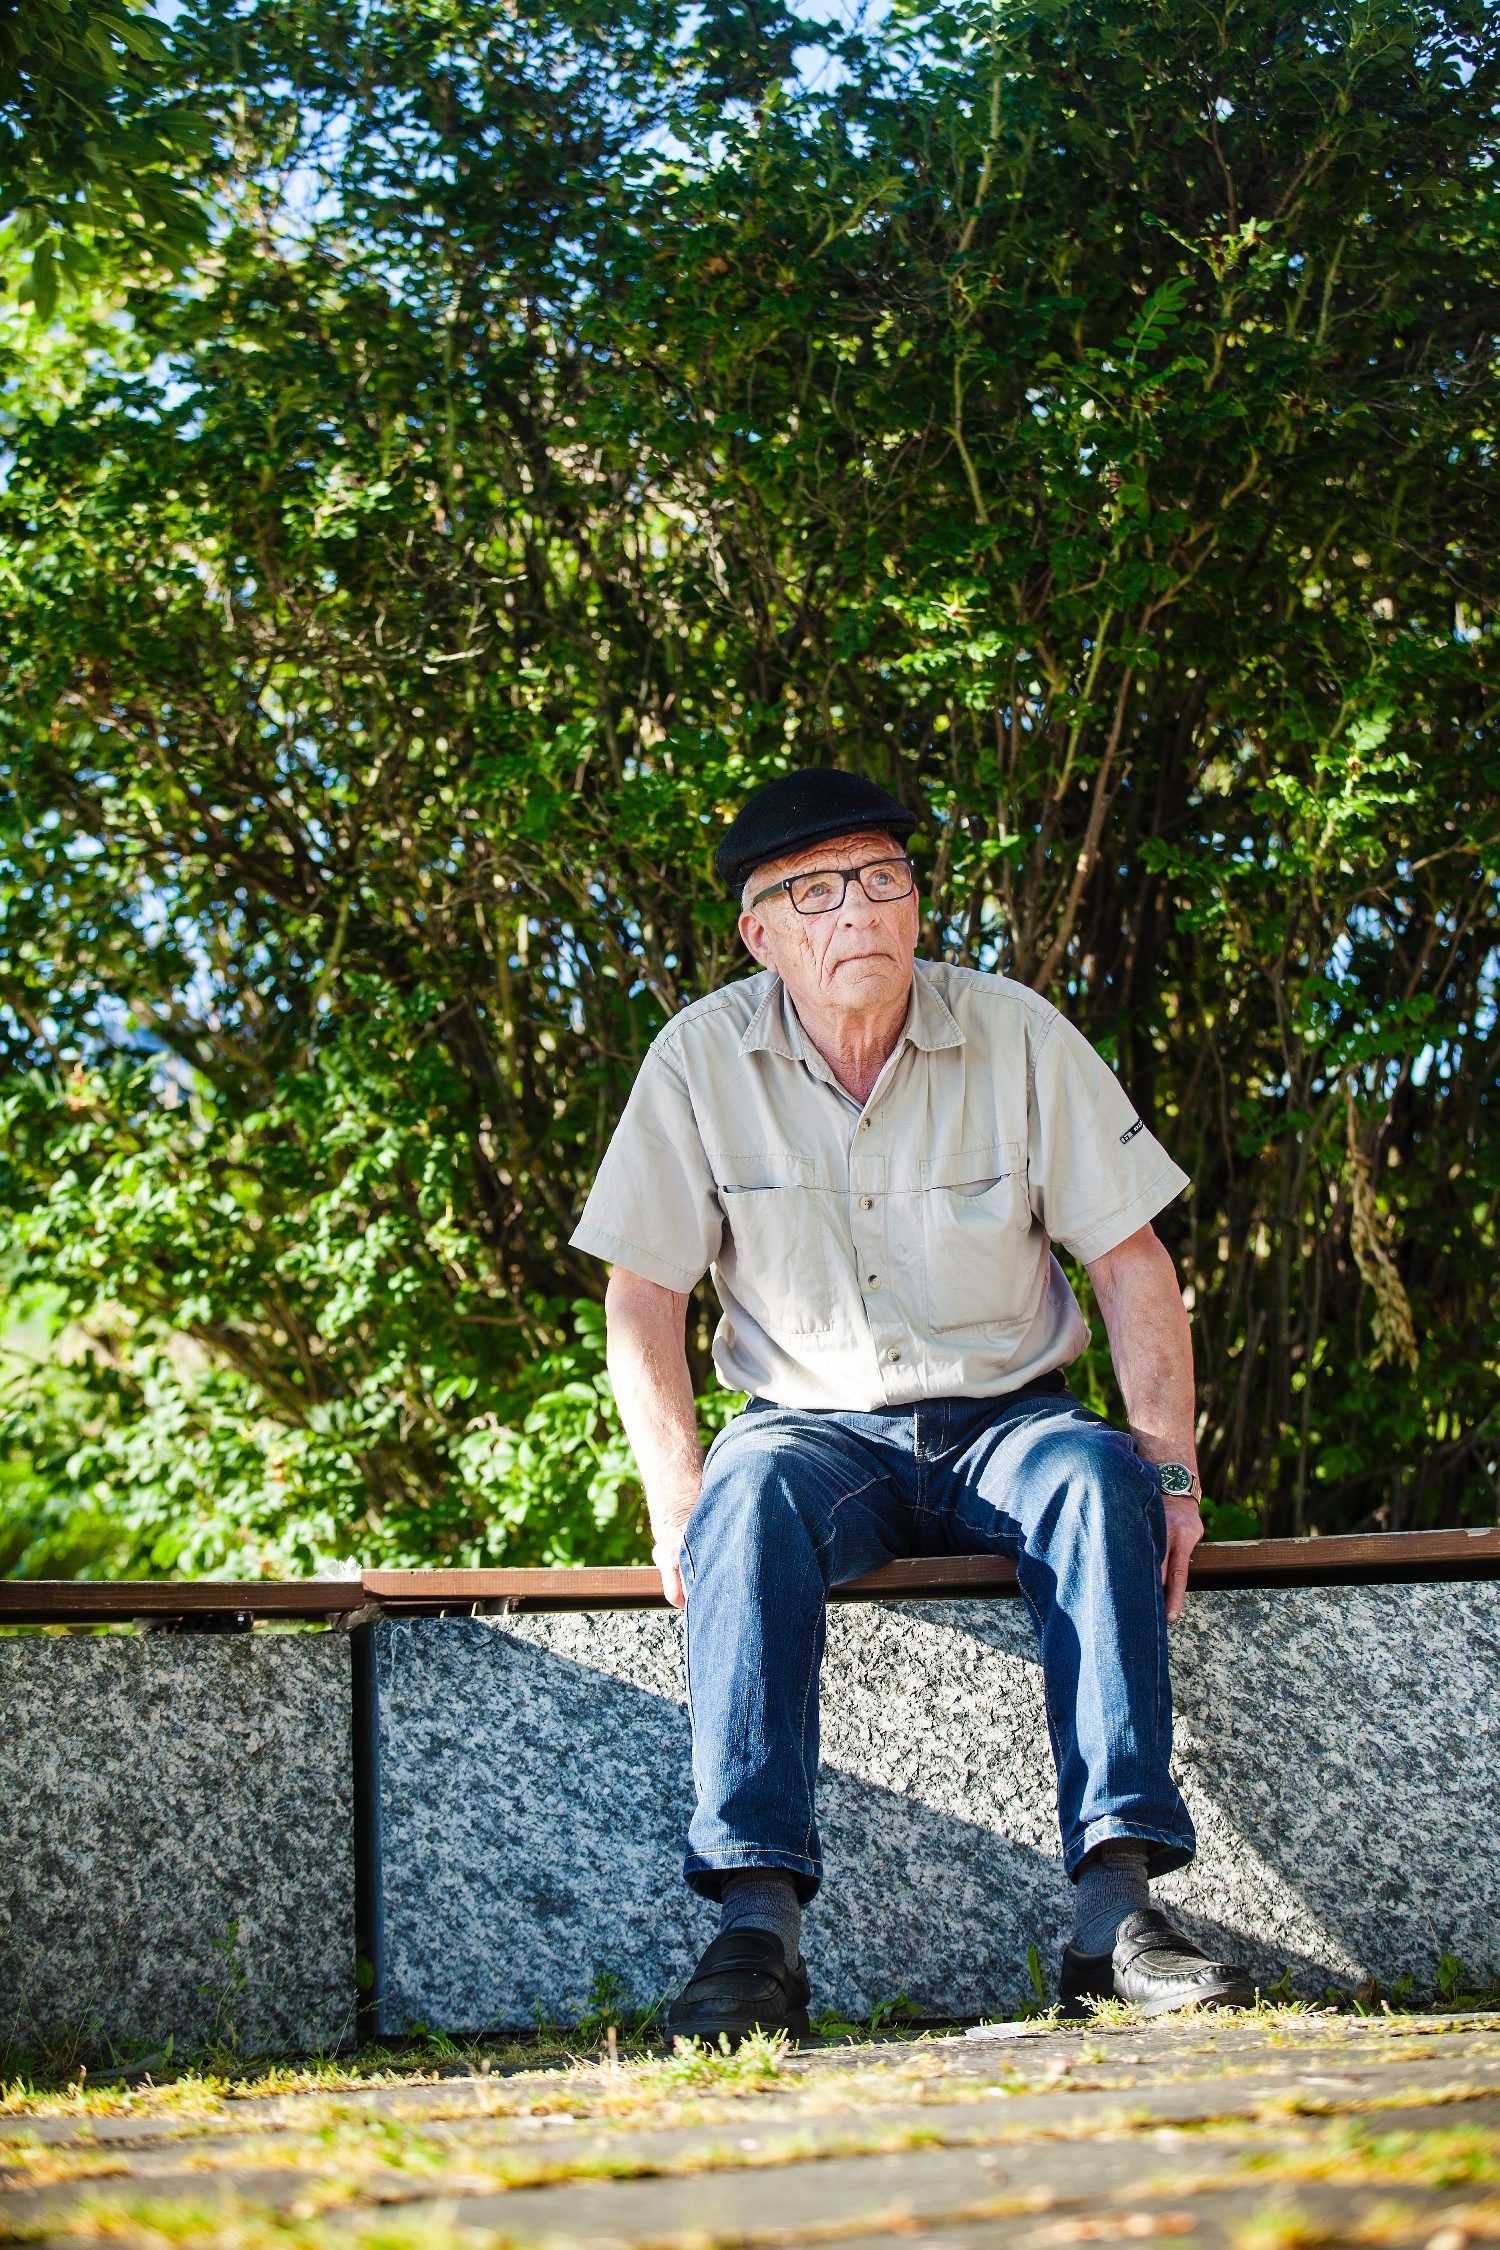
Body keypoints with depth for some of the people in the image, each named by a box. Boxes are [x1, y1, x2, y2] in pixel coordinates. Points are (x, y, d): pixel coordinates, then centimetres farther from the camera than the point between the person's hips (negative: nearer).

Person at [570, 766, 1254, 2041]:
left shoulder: (1015, 1034, -3)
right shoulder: (703, 1059, -3)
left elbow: (1132, 1262, 1)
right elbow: (642, 1297, -2)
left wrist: (1169, 1462, -11)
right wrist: (677, 1495, -16)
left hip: (1005, 1420, 1)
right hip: (819, 1424, 0)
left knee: (1097, 1483, -33)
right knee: (751, 1506, -35)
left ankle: (1118, 1906, -38)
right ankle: (757, 1916, -42)